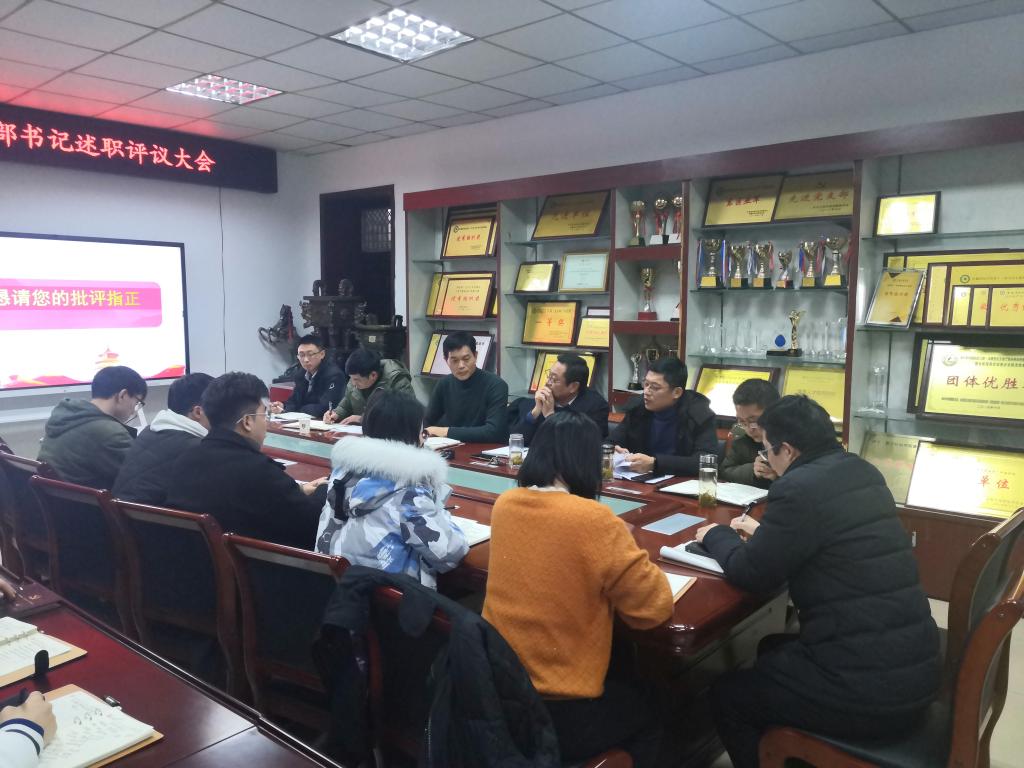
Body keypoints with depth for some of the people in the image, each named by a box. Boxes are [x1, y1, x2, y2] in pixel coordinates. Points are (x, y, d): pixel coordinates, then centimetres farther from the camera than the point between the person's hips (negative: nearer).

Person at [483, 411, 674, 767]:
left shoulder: (504, 505, -4)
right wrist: (623, 549, 2)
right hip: (560, 715, -5)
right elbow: (654, 607, -13)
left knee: (622, 686, 34)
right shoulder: (594, 520, -23)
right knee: (645, 706, 28)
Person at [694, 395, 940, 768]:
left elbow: (752, 573, -9)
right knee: (773, 648, 29)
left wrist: (717, 536, 8)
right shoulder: (863, 473, 7)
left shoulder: (799, 487, -20)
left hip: (867, 690, -9)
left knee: (726, 694, 12)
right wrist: (765, 532, 25)